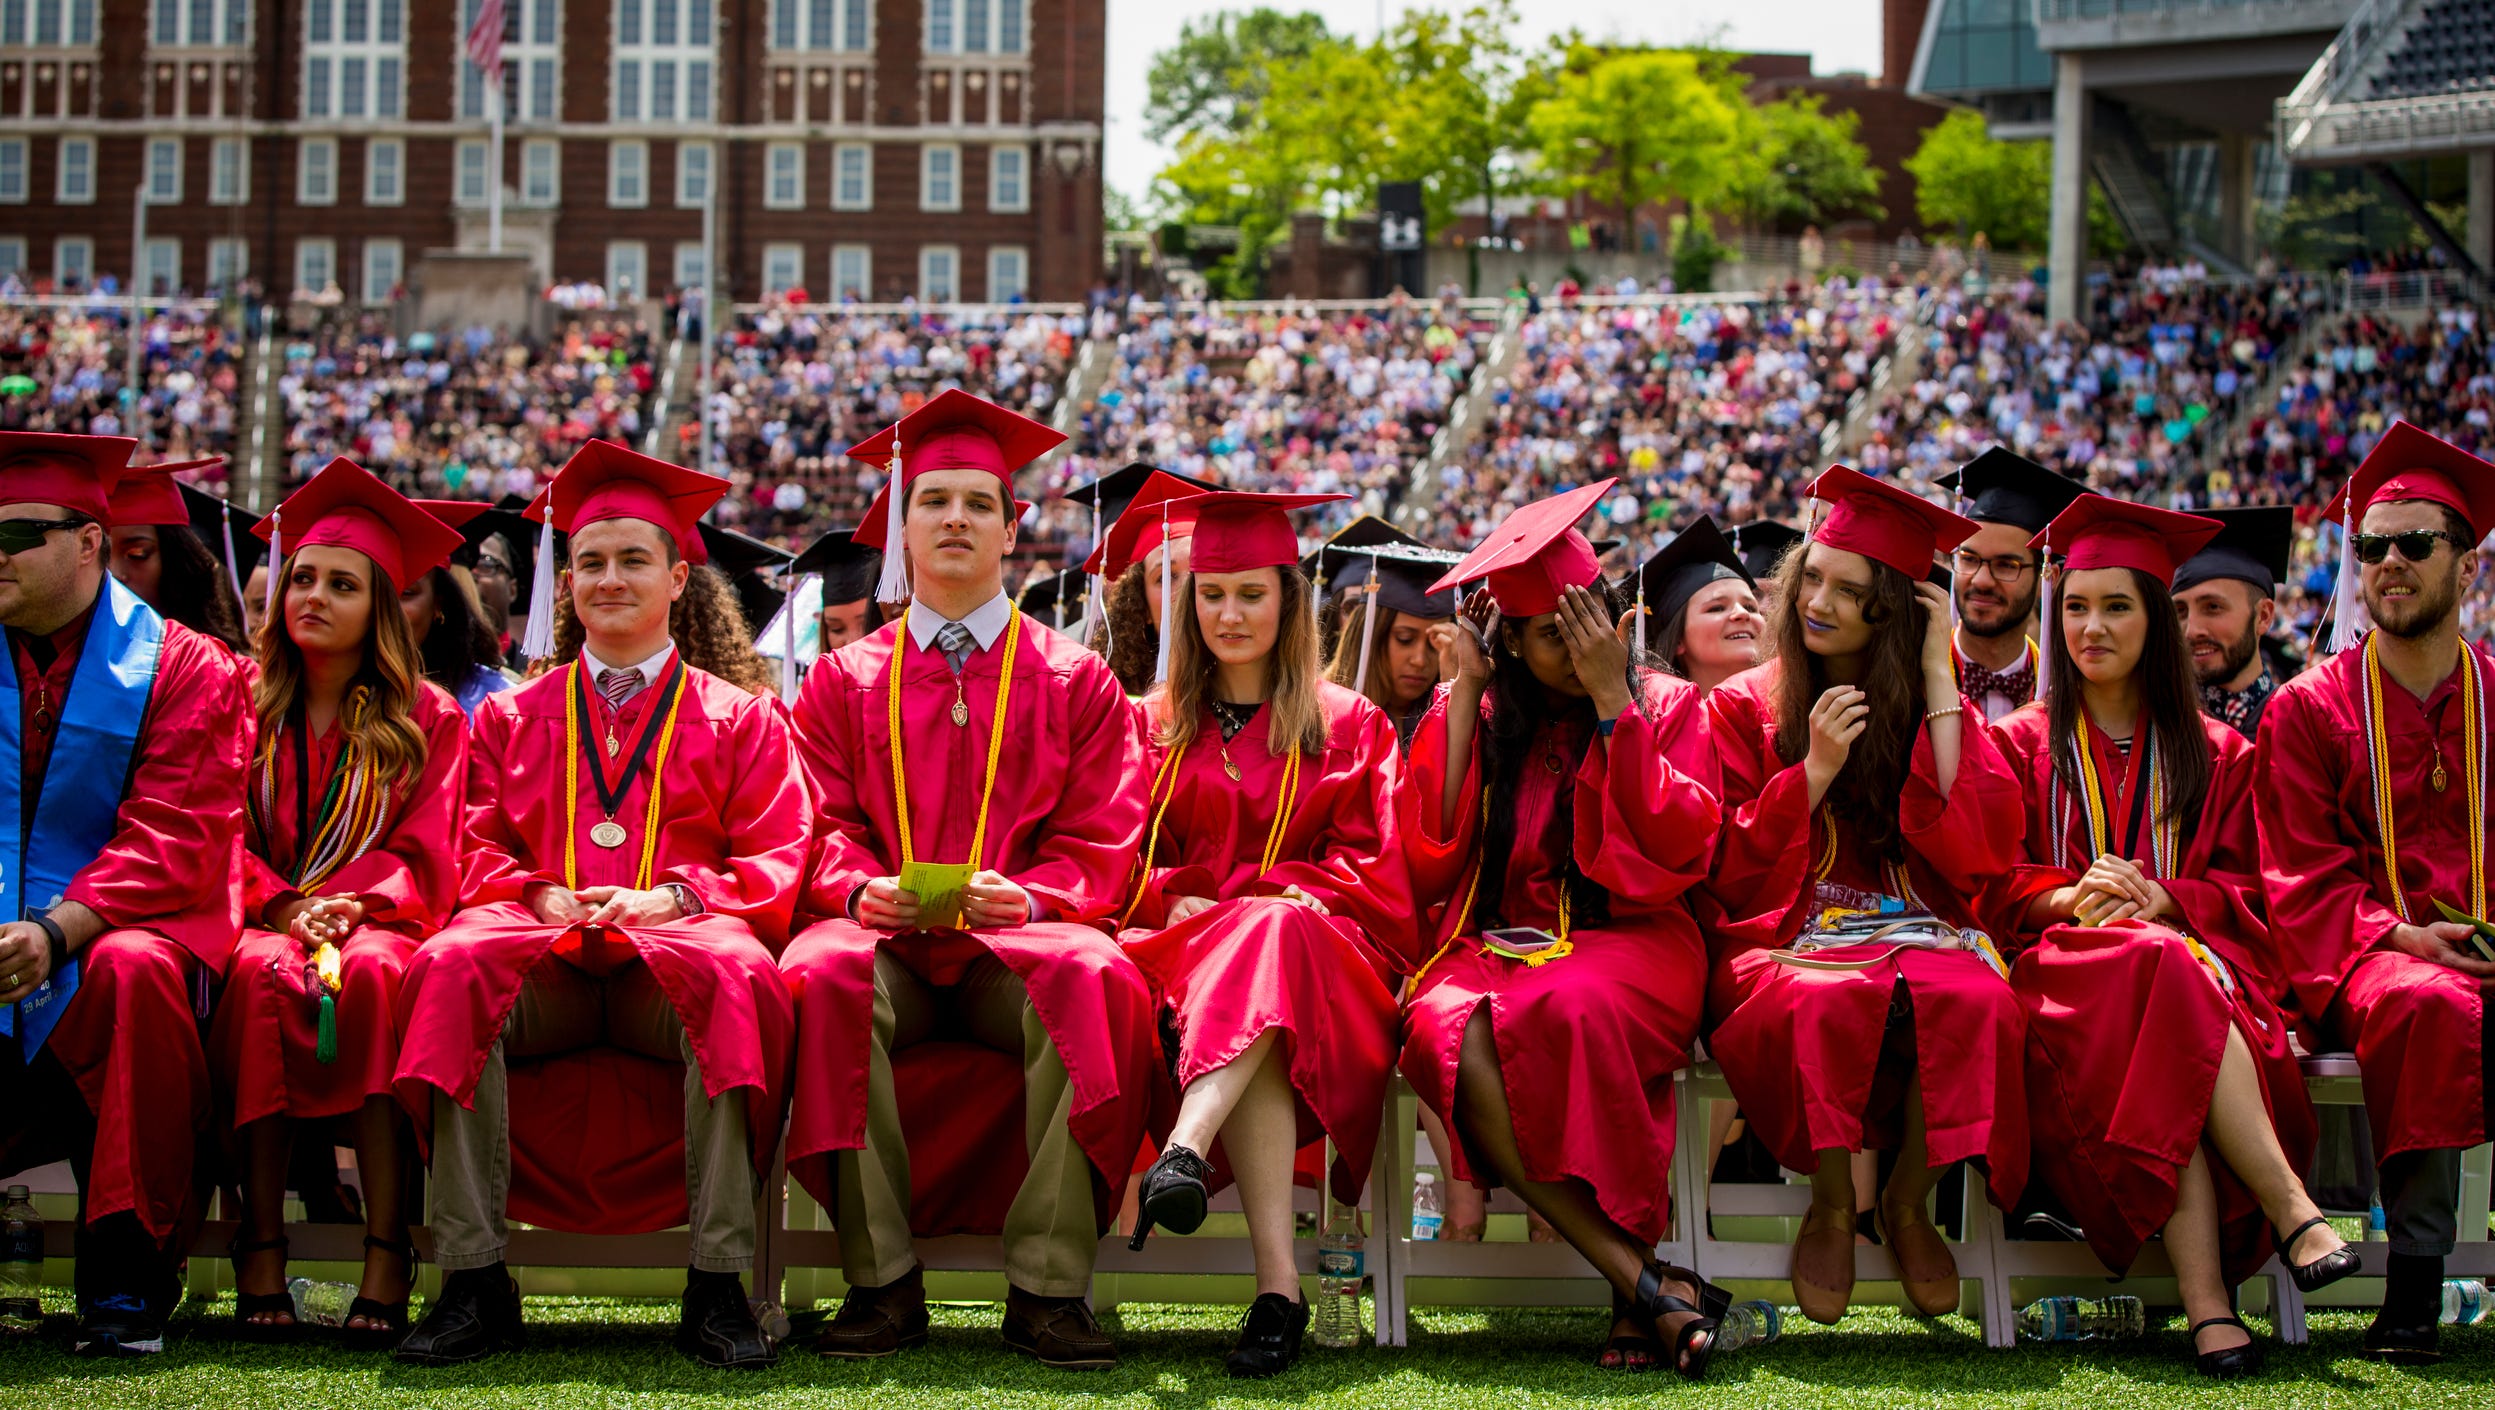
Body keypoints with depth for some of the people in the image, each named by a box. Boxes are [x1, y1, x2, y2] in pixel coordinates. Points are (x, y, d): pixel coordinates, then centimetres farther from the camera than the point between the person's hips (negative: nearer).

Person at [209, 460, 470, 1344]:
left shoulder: (428, 721, 10)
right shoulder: (245, 708, 14)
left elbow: (425, 859, 2)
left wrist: (348, 906, -18)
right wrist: (284, 907, -13)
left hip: (377, 924, -1)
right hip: (265, 918, 1)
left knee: (372, 970, -37)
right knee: (262, 970, -35)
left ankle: (387, 1253, -40)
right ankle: (262, 1249, -36)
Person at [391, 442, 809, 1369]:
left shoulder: (740, 718, 20)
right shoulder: (511, 718, 26)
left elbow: (777, 860, 9)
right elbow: (475, 851, 17)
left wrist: (672, 895, -10)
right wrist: (540, 895, -5)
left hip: (674, 952, -1)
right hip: (543, 955, 2)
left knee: (734, 970, -38)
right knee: (454, 964, -33)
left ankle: (717, 1286, -38)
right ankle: (473, 1282, -34)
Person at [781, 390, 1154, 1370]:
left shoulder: (1075, 682, 14)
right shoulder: (845, 680, 18)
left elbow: (1101, 848, 5)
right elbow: (822, 830, 10)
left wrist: (1025, 897, -15)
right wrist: (859, 887, -13)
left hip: (1019, 937, -1)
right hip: (886, 940, 1)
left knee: (1094, 980, -35)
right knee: (820, 976, -34)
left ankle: (1047, 1287, -30)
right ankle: (882, 1282, -27)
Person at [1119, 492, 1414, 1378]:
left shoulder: (1348, 725, 17)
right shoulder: (1153, 724, 20)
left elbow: (1371, 872, 6)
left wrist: (1242, 899, -10)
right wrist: (1182, 904, -11)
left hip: (1322, 954, 0)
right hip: (1183, 948, 0)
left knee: (1272, 933, -38)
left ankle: (1184, 1151, -60)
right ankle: (1278, 1285, -50)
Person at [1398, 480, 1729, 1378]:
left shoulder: (1667, 708, 10)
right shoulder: (1481, 720, 15)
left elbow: (1679, 850, -7)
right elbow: (1429, 862, 1)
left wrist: (1612, 705, -9)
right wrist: (1464, 693, 2)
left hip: (1627, 944, -2)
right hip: (1497, 945, 2)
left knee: (1571, 1007, -39)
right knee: (1446, 1030, -35)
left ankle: (1639, 1292, -33)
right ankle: (1652, 1289, -36)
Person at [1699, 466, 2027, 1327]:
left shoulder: (1935, 708, 12)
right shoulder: (1744, 707, 9)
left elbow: (1982, 847, -6)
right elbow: (1730, 876, 2)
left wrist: (1937, 681, -4)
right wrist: (1814, 770, -11)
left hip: (1916, 931, 1)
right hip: (1786, 939, -1)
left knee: (1974, 996, -35)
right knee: (1829, 999, -38)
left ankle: (1909, 1204, -13)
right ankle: (1830, 1209, -15)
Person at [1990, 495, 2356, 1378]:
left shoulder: (2214, 755, 21)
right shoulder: (2022, 744, 18)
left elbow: (2244, 890, 11)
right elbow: (1991, 886, 7)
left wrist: (2165, 899, -11)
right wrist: (2070, 897, -15)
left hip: (2197, 955, 1)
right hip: (2062, 967, -1)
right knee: (2162, 974, -39)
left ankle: (2206, 1299, -49)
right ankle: (2293, 1215, -47)